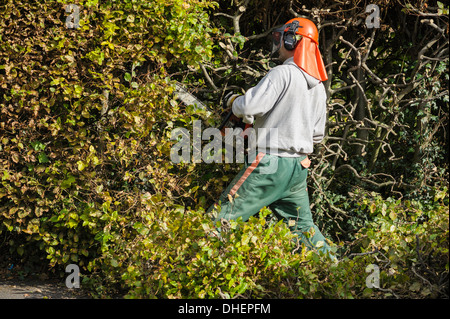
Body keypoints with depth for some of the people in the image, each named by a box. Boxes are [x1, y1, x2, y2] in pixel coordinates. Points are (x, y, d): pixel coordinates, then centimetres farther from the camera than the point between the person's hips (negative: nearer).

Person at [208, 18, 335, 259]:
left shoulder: (282, 73, -11)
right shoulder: (318, 87, 14)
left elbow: (249, 106, -19)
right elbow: (318, 134, 20)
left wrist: (234, 102, 2)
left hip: (269, 163, -8)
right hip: (298, 167, 8)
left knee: (221, 216, -5)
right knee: (302, 226, 16)